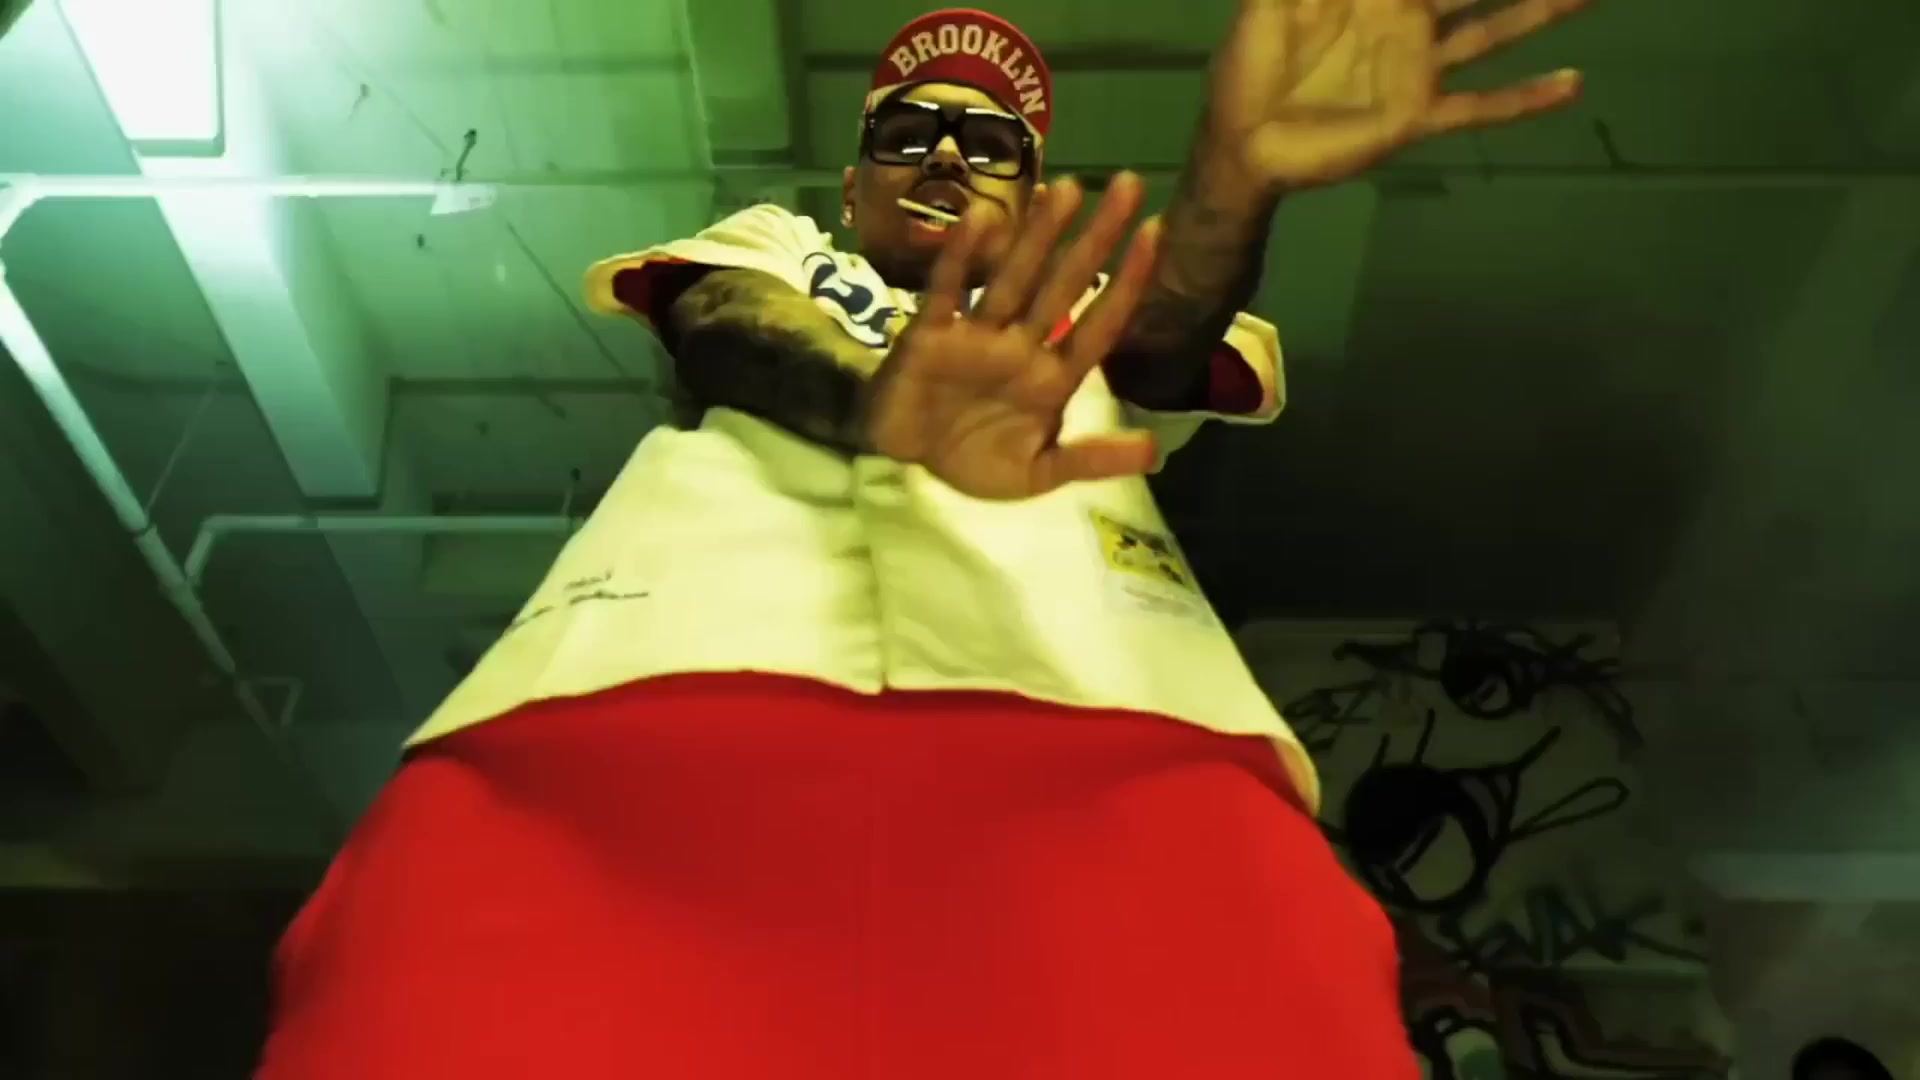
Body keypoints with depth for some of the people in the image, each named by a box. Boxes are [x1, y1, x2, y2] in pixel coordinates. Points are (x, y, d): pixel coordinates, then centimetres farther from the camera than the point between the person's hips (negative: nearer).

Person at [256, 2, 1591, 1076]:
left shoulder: (1088, 321, 34)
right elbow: (726, 329, 8)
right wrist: (887, 405, -16)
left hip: (1107, 722, 1)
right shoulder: (772, 249, 33)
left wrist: (1235, 178, -15)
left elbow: (1166, 333, 9)